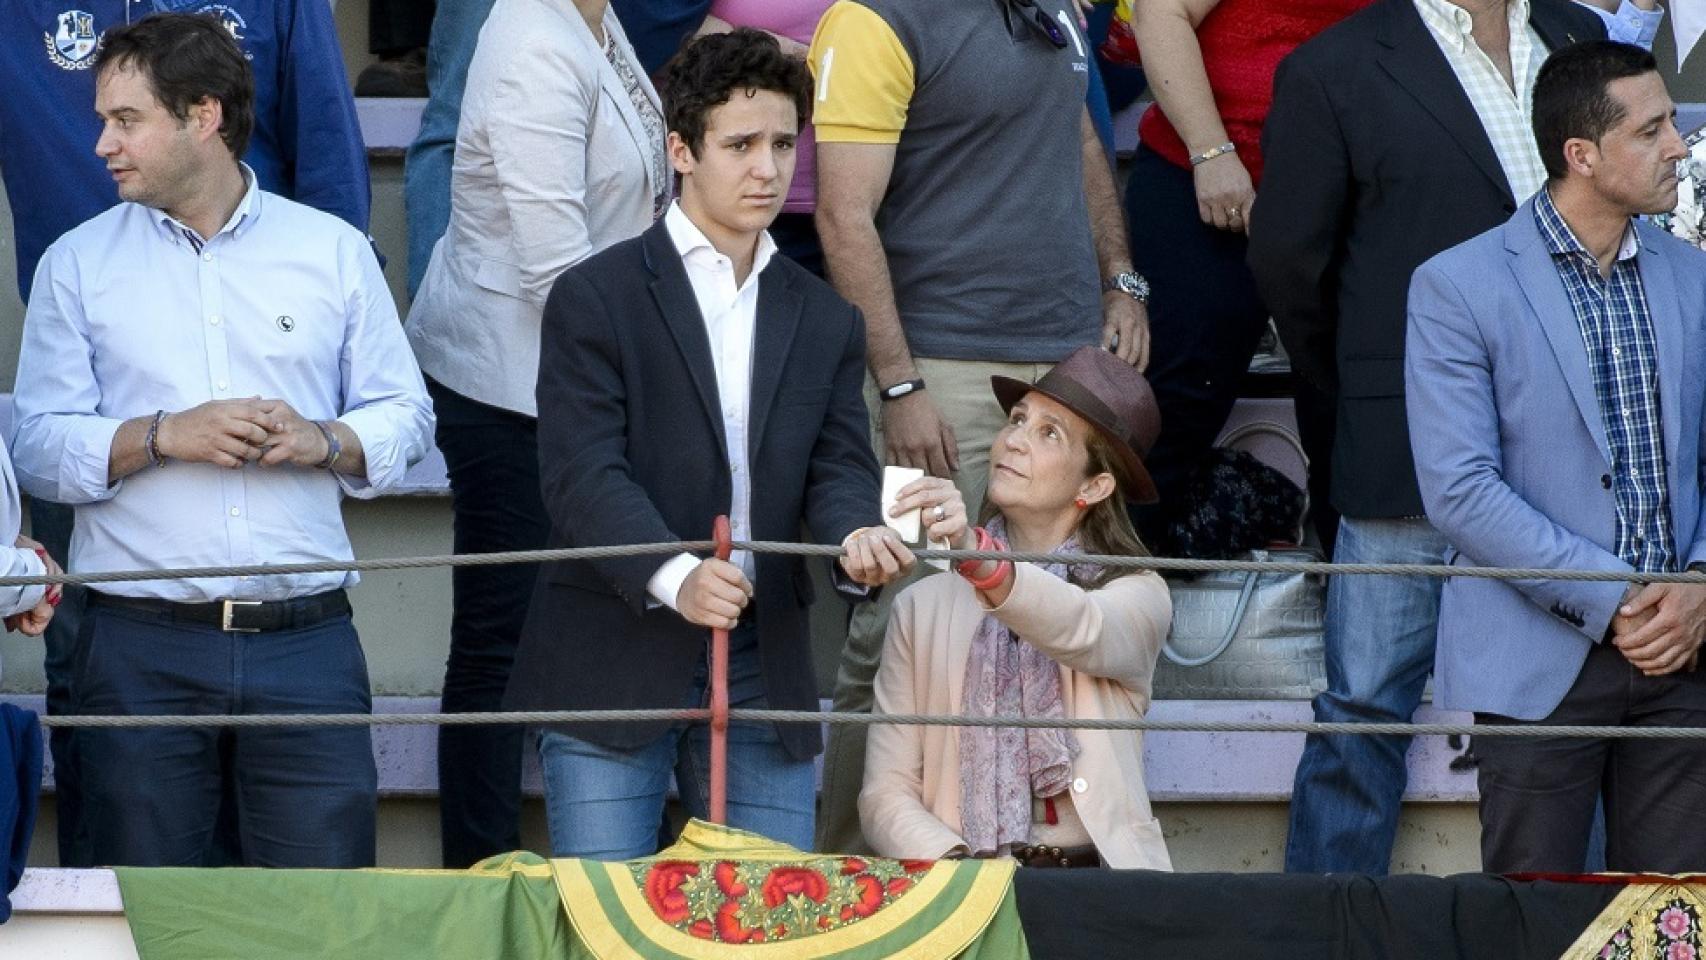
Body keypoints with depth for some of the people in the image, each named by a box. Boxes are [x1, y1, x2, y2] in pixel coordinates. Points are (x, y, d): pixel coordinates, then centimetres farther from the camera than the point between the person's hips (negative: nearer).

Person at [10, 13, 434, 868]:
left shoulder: (334, 253, 8)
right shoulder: (77, 266, 7)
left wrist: (324, 443, -10)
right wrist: (164, 437, -14)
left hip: (306, 644, 0)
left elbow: (405, 417, 10)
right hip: (142, 650, 0)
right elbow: (37, 447, 1)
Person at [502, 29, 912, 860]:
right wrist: (674, 577, -29)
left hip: (763, 669, 4)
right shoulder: (595, 299, -1)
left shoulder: (825, 322, 15)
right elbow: (581, 475, -12)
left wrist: (856, 537, -19)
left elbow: (837, 471, 6)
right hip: (615, 665, -4)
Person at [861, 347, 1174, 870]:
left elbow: (1083, 632, -17)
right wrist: (958, 865, -13)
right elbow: (885, 795, 8)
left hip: (1098, 886, -2)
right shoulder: (924, 606, 14)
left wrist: (977, 555, -34)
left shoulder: (1138, 595, 9)